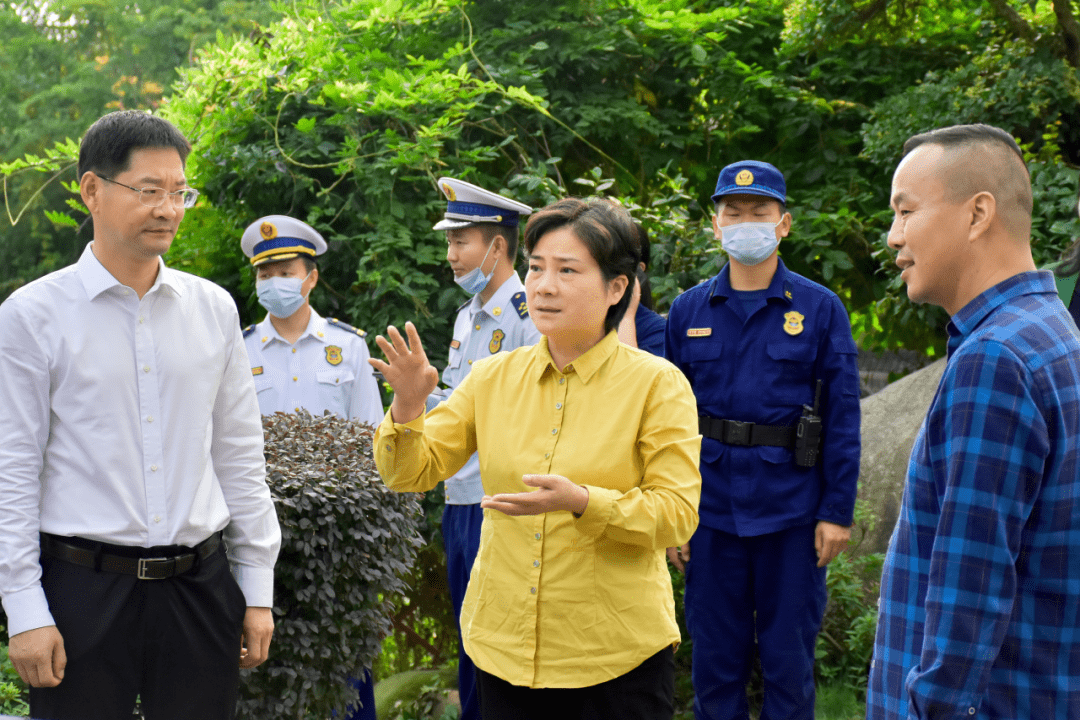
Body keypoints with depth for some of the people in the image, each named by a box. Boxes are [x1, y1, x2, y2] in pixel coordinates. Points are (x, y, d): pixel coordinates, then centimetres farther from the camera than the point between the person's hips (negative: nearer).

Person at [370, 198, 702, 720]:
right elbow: (412, 473, 4)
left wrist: (580, 501, -27)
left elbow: (677, 513, -12)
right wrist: (407, 408, -16)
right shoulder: (494, 377, 4)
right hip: (503, 644, 3)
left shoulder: (657, 383, -7)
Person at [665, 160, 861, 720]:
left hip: (792, 512, -2)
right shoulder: (688, 311, 5)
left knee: (788, 662, 8)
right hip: (711, 510, 2)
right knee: (715, 659, 10)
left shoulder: (820, 309, -1)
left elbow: (843, 419, -1)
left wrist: (837, 511, -6)